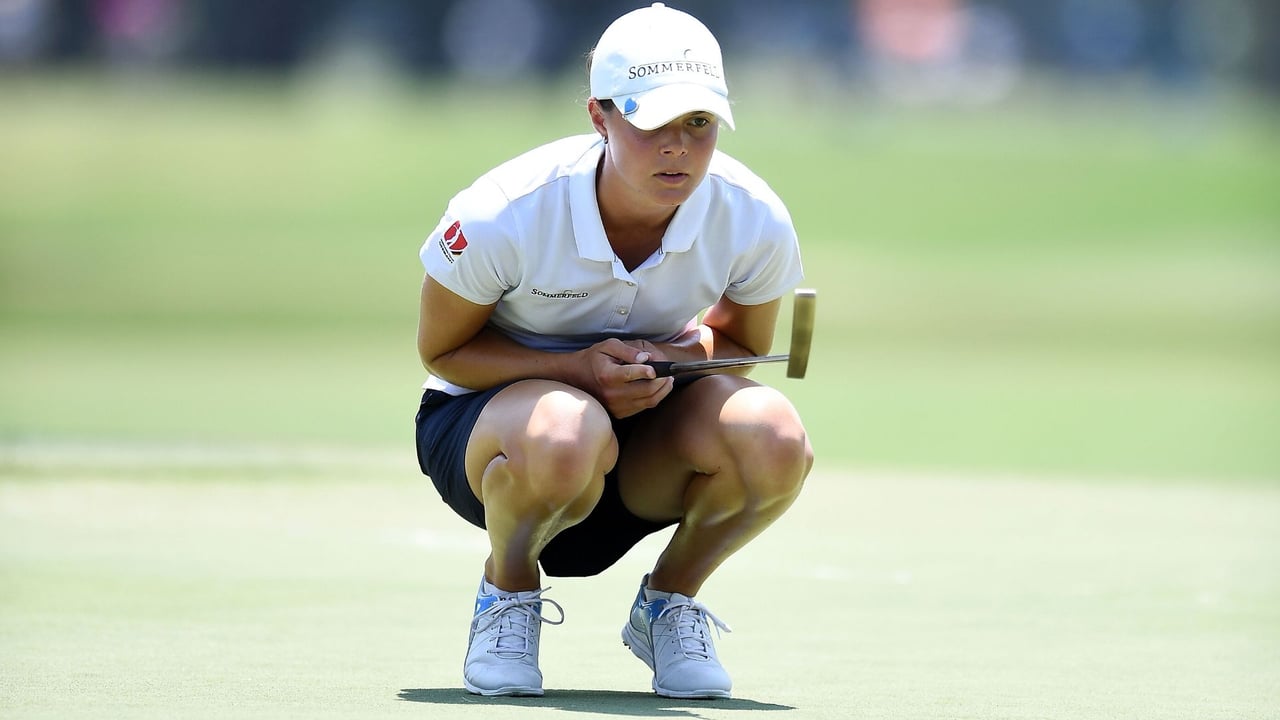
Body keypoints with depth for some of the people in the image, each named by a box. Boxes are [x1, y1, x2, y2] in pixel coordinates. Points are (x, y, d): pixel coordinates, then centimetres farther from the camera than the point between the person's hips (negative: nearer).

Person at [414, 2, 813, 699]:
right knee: (565, 433, -42)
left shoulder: (754, 221, -17)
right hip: (485, 411, -3)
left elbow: (741, 343, 3)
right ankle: (506, 587, -6)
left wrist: (677, 354, -22)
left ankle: (669, 599, 0)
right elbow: (441, 349, -11)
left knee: (773, 437, -31)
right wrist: (576, 369, -28)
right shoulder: (503, 215, -26)